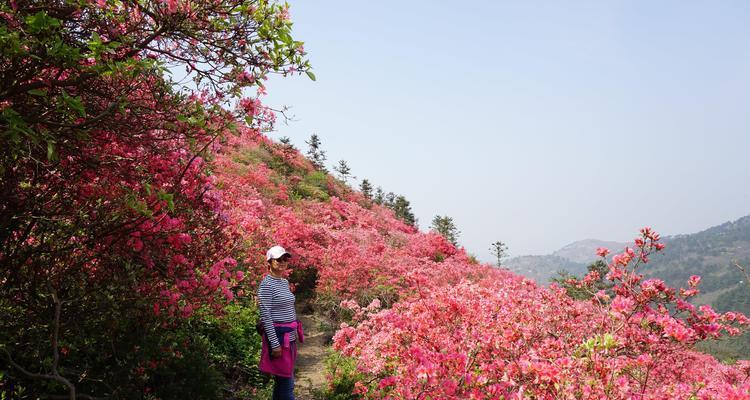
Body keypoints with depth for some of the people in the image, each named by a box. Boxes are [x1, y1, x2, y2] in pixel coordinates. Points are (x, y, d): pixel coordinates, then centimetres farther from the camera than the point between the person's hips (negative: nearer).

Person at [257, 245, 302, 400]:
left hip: (289, 335, 9)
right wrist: (275, 344, -20)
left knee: (282, 379, 16)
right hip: (278, 335, -9)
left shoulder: (285, 282, 12)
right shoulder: (266, 284, -14)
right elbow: (265, 316, -18)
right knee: (287, 382, -6)